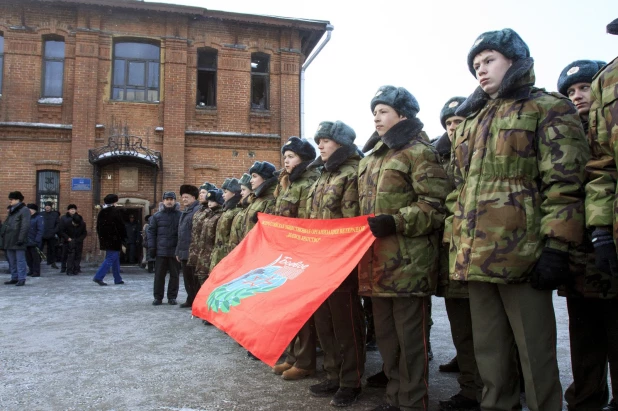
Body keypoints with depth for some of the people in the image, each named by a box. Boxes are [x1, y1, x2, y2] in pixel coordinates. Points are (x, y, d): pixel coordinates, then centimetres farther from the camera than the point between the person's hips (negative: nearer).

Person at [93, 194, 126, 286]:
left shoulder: (101, 212, 11)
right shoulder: (115, 211, -12)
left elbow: (98, 227, 16)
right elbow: (121, 226, -11)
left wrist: (101, 238, 21)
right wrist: (123, 237, -1)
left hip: (104, 240, 8)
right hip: (114, 240, -8)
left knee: (115, 258, 15)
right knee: (110, 259, -4)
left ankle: (118, 279, 19)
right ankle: (98, 277, -11)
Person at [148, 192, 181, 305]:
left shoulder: (180, 215, 2)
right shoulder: (157, 216, 6)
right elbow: (151, 232, 6)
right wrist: (151, 247, -2)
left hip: (175, 251, -1)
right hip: (161, 250, 1)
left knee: (174, 275, 7)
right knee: (159, 275, 6)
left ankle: (172, 297, 17)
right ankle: (158, 297, 15)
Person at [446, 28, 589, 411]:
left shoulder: (548, 108, 1)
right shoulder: (471, 120, 21)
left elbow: (564, 184, -8)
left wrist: (556, 245, -16)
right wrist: (454, 240, 14)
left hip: (521, 252, -6)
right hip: (474, 255, 7)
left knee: (534, 350, 3)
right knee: (489, 349, 15)